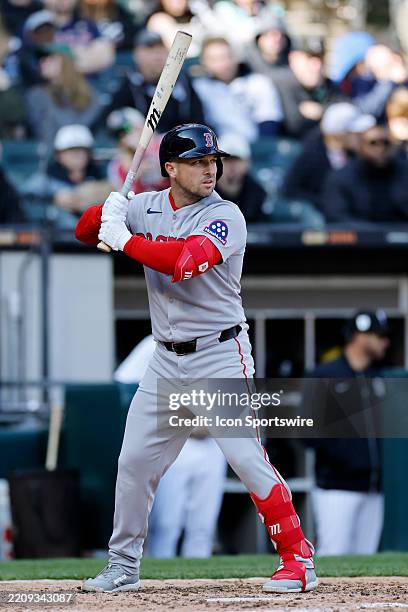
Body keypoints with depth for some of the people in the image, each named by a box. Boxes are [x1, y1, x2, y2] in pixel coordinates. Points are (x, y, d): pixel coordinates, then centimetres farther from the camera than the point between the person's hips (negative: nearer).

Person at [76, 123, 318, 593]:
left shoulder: (225, 217, -13)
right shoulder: (146, 207, 6)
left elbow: (183, 261, -28)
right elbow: (85, 232, 10)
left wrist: (124, 238, -19)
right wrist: (107, 211, -12)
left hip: (220, 356, -6)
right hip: (167, 361, 6)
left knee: (246, 457, -13)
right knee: (134, 461, 8)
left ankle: (298, 559, -6)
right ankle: (123, 567, 22)